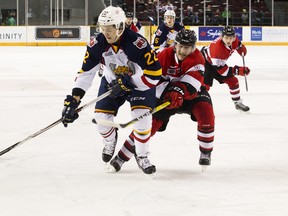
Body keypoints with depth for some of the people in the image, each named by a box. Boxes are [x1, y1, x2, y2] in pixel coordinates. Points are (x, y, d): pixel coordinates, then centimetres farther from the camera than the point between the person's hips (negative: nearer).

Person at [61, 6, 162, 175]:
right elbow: (86, 73, -14)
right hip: (112, 82, 4)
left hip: (139, 83, -4)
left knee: (142, 116, -23)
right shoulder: (97, 44, -20)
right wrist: (74, 99, -22)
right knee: (101, 116, -7)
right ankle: (110, 140, 29)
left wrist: (127, 82, -33)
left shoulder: (137, 43, -34)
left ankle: (142, 156, -1)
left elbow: (155, 74, -31)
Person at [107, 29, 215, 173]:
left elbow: (193, 79, -36)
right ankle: (121, 157, -2)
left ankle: (206, 152, -7)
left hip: (192, 94, -1)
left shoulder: (197, 58, -21)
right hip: (168, 94, 1)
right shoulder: (165, 55, -15)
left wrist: (179, 91, -52)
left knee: (205, 113, -29)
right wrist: (167, 93, -32)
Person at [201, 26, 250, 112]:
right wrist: (238, 70, -34)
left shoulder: (234, 39, -20)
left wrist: (242, 49, -12)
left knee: (233, 81, 11)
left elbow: (238, 44, 10)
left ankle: (238, 103, 29)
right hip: (205, 61, -8)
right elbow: (222, 70, -34)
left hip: (219, 62, 8)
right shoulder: (217, 48, -41)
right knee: (205, 85, -23)